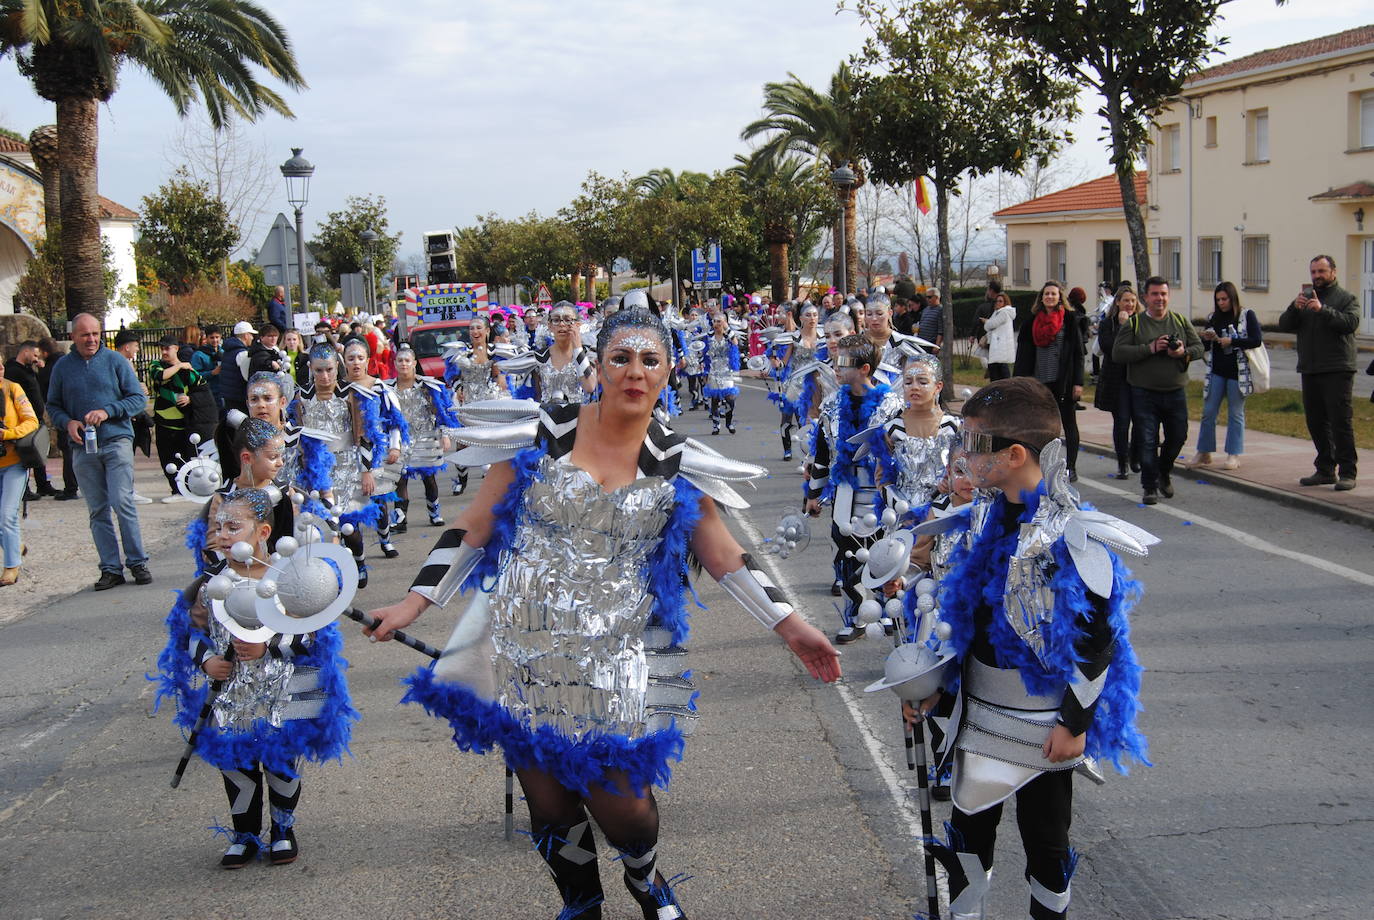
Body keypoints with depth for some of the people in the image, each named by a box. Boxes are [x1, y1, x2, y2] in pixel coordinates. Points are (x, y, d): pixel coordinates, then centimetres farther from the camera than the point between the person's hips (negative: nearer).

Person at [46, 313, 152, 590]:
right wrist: (67, 422, -6)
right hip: (83, 448, 3)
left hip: (117, 442, -3)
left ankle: (137, 562, -1)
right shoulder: (63, 367, 8)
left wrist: (107, 412, -13)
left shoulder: (114, 361, 1)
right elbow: (53, 406, 15)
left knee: (122, 502, -11)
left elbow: (138, 398, 0)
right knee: (97, 511, 5)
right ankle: (111, 568, 10)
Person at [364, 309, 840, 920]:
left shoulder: (677, 463, 1)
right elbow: (473, 527, 2)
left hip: (610, 665, 0)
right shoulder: (544, 434, -2)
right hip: (520, 651, 1)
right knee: (548, 808, 7)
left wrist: (790, 627, 2)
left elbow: (725, 558, 6)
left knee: (622, 810, -2)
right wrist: (414, 603, -3)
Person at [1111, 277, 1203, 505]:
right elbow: (1117, 353, -10)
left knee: (1178, 436, 10)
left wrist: (1184, 353, -12)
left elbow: (1199, 347, 10)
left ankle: (1164, 472, 36)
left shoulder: (1181, 322, 9)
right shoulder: (1134, 324, -1)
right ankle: (1149, 486, 8)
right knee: (1147, 441, -2)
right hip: (1144, 394, -3)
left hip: (1176, 392, 3)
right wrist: (1149, 349, -18)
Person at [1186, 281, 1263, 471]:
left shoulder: (1247, 316, -1)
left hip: (1238, 372, -4)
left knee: (1235, 414, 3)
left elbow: (1257, 340, -12)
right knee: (1208, 412, 2)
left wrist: (1231, 342, -16)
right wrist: (1206, 339, -6)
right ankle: (1204, 453, 10)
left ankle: (1234, 456, 7)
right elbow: (1205, 348, 16)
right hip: (1216, 371, 4)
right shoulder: (1213, 318, 11)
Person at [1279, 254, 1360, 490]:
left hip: (1337, 372, -6)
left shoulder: (1346, 298, 2)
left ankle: (1347, 473, -6)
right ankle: (1325, 470, 18)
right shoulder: (1305, 298, 18)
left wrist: (1322, 309, -25)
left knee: (1341, 421, -8)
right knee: (1316, 423, 9)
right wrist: (1294, 308, -13)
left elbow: (1351, 323, -16)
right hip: (1310, 371, 6)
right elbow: (1284, 325, 7)